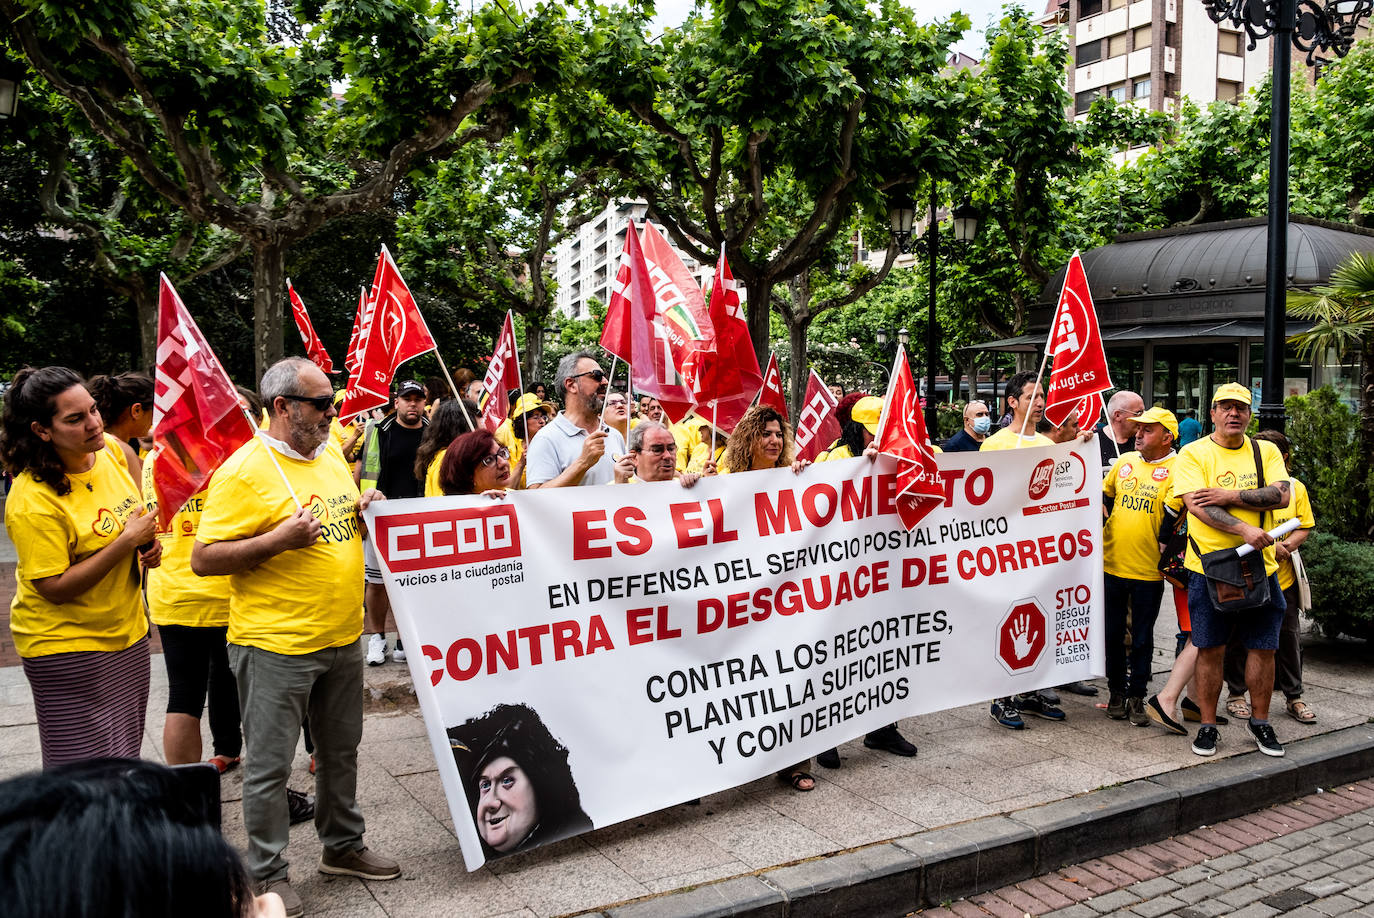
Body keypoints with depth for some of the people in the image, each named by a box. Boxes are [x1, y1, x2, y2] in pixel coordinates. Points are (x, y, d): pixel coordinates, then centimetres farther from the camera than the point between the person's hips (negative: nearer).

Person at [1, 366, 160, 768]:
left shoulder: (111, 451, -3)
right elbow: (55, 589, -22)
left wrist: (148, 542, -2)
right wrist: (126, 542, -25)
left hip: (127, 632, 7)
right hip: (67, 647, -7)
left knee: (124, 754, 18)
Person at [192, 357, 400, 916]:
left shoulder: (330, 455, 9)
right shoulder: (244, 470, -15)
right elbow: (203, 559, -16)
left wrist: (364, 510, 1)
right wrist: (278, 539, -26)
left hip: (343, 637, 7)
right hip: (276, 645, -7)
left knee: (340, 751, 20)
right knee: (270, 765, 6)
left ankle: (342, 846, 37)